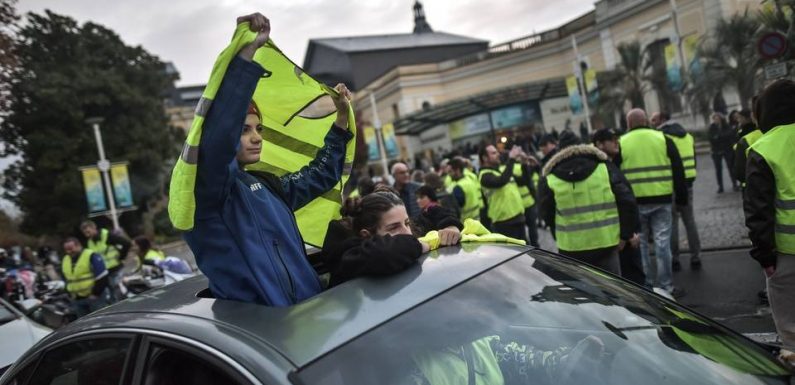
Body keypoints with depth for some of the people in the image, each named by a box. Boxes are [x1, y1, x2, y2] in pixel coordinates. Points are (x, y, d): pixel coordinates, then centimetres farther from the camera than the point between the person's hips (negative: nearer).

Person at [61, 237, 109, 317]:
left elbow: (102, 277, -14)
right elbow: (67, 280, 25)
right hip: (78, 300, 7)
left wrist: (96, 293, -14)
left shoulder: (92, 256, -12)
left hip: (94, 297, -7)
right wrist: (71, 294, 14)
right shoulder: (65, 260, 12)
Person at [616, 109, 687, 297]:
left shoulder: (621, 144, 1)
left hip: (634, 202, 0)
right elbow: (678, 170, 4)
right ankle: (666, 286, 8)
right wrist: (681, 197, 10)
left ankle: (646, 285, 14)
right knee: (662, 243, 4)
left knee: (640, 244, 10)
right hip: (661, 200, 0)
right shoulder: (663, 139, 3)